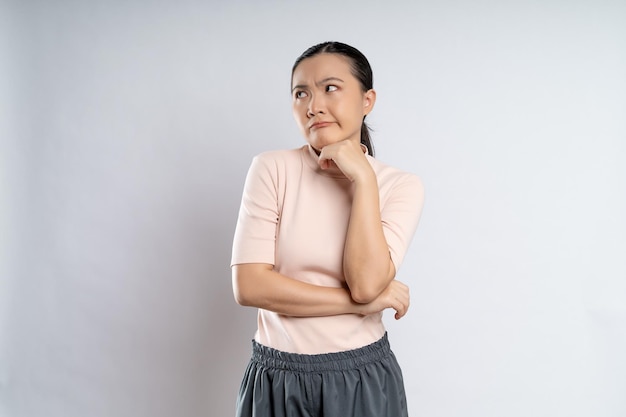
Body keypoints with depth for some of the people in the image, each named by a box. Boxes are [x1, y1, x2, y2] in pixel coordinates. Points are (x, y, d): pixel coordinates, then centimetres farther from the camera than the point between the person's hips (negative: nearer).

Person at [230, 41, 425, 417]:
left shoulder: (402, 186, -5)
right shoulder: (272, 169, -7)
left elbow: (367, 283, -18)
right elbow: (249, 285, -15)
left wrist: (363, 179, -19)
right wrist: (362, 303, -15)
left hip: (363, 379, 1)